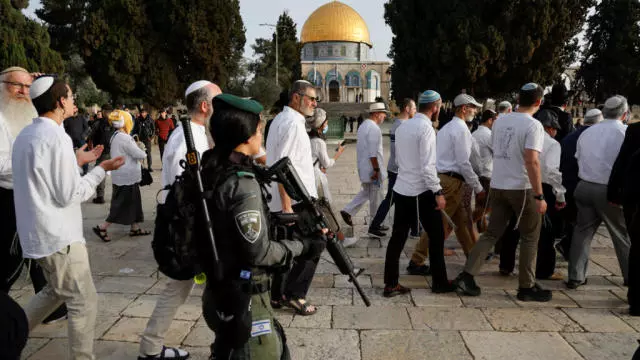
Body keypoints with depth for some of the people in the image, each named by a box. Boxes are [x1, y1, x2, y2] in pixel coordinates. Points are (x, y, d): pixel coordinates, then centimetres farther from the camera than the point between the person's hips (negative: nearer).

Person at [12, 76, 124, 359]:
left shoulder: (26, 135, 9)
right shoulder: (56, 137, -19)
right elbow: (69, 195, -19)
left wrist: (76, 161, 17)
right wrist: (101, 169, -9)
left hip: (38, 233, 10)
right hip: (59, 236, -9)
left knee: (56, 291, 26)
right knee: (84, 303, 1)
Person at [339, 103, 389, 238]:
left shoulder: (363, 125, 12)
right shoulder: (374, 128, -19)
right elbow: (373, 152, -24)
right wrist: (376, 170, -20)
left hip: (363, 168, 9)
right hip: (371, 168, -9)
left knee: (365, 193, 21)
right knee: (374, 198, 2)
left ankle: (348, 211, 17)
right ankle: (375, 226, 12)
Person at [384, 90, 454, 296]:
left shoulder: (402, 127, 10)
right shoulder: (426, 128, -14)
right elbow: (428, 166, -19)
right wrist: (438, 192, -15)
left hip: (401, 188, 7)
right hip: (422, 192, -7)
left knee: (398, 237, 8)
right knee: (436, 236, 9)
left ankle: (390, 284, 12)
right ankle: (439, 282, 20)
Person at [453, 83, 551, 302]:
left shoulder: (500, 121, 7)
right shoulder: (533, 125, -14)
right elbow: (531, 162, -22)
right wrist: (539, 196, -19)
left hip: (497, 186, 6)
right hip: (521, 188, -6)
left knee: (491, 233, 11)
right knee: (530, 238, 9)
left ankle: (467, 276, 5)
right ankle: (527, 287, 16)